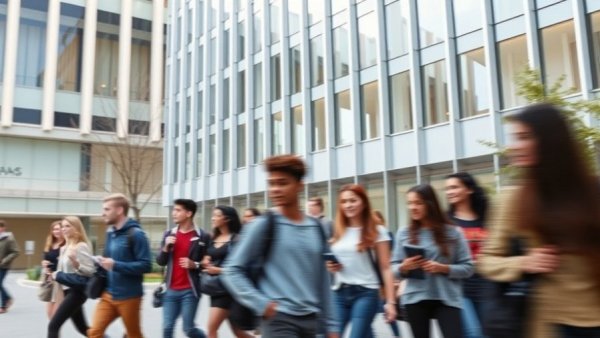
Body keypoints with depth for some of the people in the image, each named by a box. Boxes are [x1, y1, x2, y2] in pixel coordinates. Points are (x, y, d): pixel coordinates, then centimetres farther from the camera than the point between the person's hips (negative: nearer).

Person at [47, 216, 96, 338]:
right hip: (68, 290, 9)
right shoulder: (65, 247, 11)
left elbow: (91, 271, -18)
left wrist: (75, 262, -32)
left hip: (77, 291, -9)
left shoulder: (81, 246, -14)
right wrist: (56, 275, 2)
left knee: (53, 325, -10)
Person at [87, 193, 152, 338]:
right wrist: (104, 263, -2)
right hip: (108, 295, 7)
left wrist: (115, 265, -24)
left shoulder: (135, 234, -15)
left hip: (129, 297, -7)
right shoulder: (110, 233, 9)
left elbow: (146, 265, -21)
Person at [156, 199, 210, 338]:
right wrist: (166, 247, -9)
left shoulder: (203, 237, -5)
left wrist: (195, 265, -19)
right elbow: (160, 261, 8)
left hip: (190, 291, -4)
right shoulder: (169, 234, 8)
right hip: (171, 290, 4)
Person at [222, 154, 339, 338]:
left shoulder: (316, 228, 9)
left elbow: (322, 280, 13)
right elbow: (232, 271, -5)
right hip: (279, 319, -5)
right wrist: (261, 303, -14)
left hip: (311, 320, 6)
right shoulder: (263, 225, -6)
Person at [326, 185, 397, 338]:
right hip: (339, 294, 4)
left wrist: (390, 302, -9)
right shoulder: (337, 232, 11)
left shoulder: (377, 232, -1)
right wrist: (329, 267, -1)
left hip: (366, 293, -4)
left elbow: (385, 269, -4)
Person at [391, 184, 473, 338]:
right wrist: (404, 267, -15)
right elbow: (395, 268, 7)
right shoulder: (404, 233, 4)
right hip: (415, 299, 2)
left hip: (447, 299, -2)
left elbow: (467, 268, -1)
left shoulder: (453, 232, -1)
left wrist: (442, 268, -16)